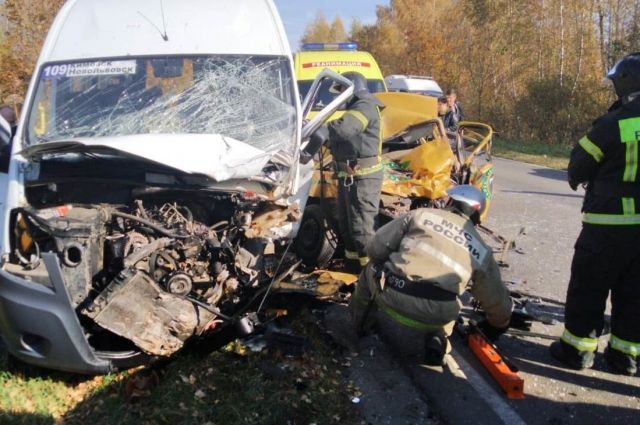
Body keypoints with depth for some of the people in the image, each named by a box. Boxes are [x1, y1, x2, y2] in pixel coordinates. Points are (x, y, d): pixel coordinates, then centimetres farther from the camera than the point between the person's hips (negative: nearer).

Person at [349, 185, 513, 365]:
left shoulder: (421, 214, 12)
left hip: (389, 298, -1)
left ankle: (361, 322, 41)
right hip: (432, 318, 1)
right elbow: (497, 299, 27)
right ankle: (437, 338, 13)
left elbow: (376, 248, 10)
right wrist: (498, 326, 49)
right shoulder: (481, 250, 19)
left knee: (372, 270, 32)